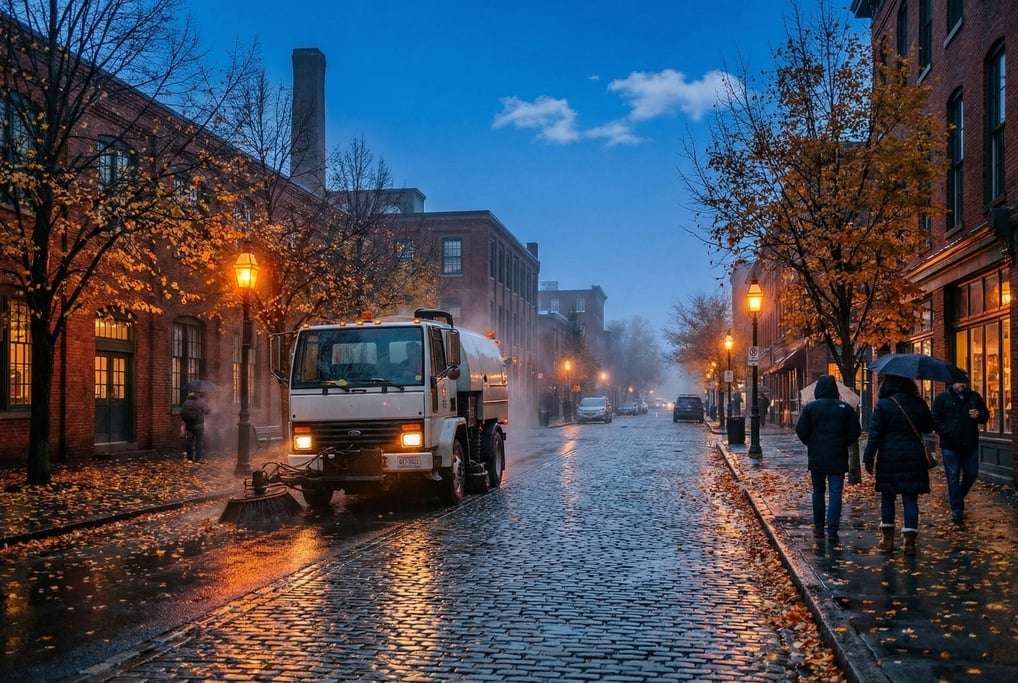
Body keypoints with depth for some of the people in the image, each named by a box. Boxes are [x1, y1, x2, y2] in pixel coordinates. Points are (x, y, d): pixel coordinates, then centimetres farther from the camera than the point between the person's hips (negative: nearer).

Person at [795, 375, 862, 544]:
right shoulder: (845, 408, 0)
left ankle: (818, 529, 18)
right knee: (835, 493, -1)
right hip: (838, 458, 0)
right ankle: (832, 532, -9)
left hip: (816, 457, 0)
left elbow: (801, 430, -6)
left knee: (818, 492, 14)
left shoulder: (810, 407, -4)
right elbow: (855, 431, 1)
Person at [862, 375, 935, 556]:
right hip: (914, 459, 2)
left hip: (889, 459, -2)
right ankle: (910, 541, 0)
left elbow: (874, 434, -9)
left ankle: (888, 540, 16)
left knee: (887, 498, 12)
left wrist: (868, 458, -4)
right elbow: (928, 427, 15)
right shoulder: (918, 404, 2)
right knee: (910, 499, 4)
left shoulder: (883, 405, -8)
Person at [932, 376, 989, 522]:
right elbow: (936, 419, -3)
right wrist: (946, 433, -16)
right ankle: (957, 509, 3)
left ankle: (957, 498, 33)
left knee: (972, 474, 8)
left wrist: (979, 416, -9)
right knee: (953, 476, -2)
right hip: (950, 444, -4)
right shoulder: (942, 398, 0)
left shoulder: (975, 397, 10)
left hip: (970, 444, 4)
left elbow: (986, 415, 15)